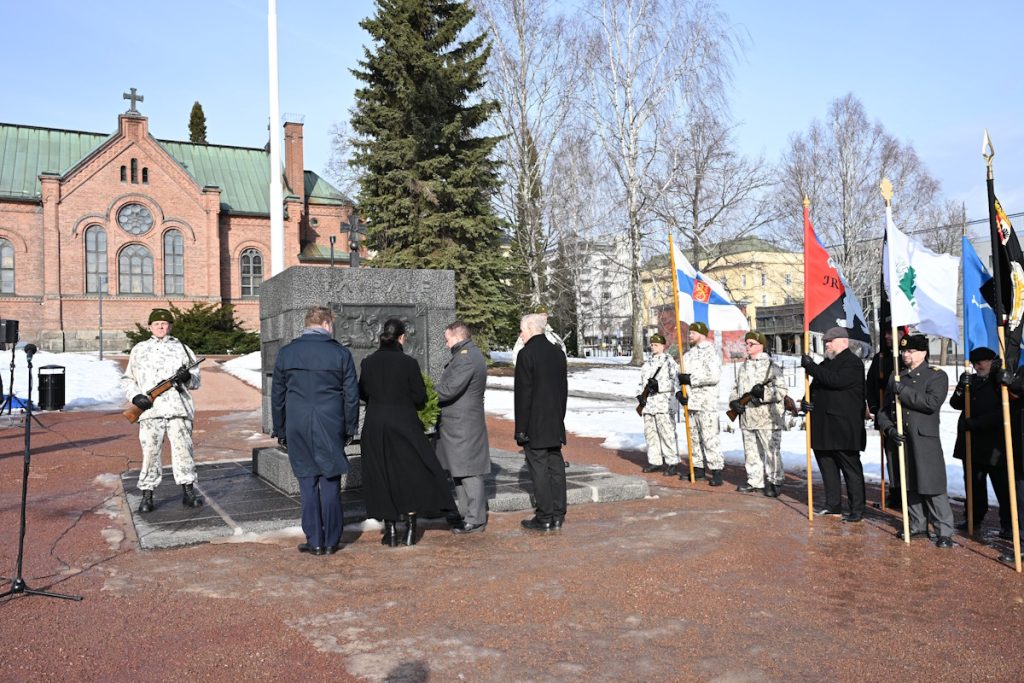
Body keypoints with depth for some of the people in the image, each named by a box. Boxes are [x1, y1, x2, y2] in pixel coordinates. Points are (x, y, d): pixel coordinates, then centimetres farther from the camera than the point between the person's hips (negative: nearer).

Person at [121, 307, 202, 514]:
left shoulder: (182, 349, 16)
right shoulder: (139, 350, 17)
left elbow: (196, 381, 15)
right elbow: (127, 379, 18)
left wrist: (187, 377, -8)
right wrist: (135, 396, -1)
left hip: (178, 409, 0)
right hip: (150, 410, 0)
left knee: (183, 450, -2)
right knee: (150, 453, -2)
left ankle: (188, 492, 5)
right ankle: (147, 496, 7)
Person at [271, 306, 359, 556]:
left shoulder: (286, 353, 4)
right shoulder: (341, 353, -1)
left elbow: (277, 396, 8)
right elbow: (351, 395, 0)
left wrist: (280, 431, 15)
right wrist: (350, 429, 9)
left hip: (298, 428, 1)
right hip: (331, 427, -1)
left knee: (307, 484, 8)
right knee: (330, 483, 6)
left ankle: (314, 541, 12)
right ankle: (331, 541, 12)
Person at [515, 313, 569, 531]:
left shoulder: (527, 354, -13)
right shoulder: (558, 352, 9)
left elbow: (523, 394, -15)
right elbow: (564, 388, 14)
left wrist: (521, 429, -11)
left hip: (535, 426, -7)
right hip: (555, 424, 7)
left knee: (539, 470, -2)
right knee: (556, 468, 11)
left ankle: (544, 518, 3)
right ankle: (558, 516, 18)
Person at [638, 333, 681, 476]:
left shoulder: (668, 361, -3)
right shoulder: (648, 362, 19)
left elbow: (674, 380, -11)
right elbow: (642, 381, 23)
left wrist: (659, 385, -20)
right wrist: (641, 395, 8)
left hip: (663, 403, -7)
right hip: (648, 403, 7)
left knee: (666, 432, -9)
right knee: (650, 432, 10)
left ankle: (672, 463, -4)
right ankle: (654, 461, 19)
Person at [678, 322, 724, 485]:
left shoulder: (710, 352, -9)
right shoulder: (687, 355, 17)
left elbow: (714, 376, -20)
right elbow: (681, 377, 18)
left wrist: (691, 379, -19)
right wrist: (679, 392, -1)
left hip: (706, 403, -8)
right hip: (690, 401, 9)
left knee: (709, 437, -10)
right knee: (694, 436, 13)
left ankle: (716, 471, -5)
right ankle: (698, 468, 22)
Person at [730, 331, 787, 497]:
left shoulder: (771, 366, -5)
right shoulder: (744, 367, 16)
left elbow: (781, 391, -11)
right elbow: (736, 388, 19)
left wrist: (763, 392, -27)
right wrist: (733, 401, 0)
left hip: (767, 418, -7)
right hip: (747, 418, 7)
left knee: (771, 451, -2)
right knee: (751, 452, 12)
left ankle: (774, 482, 9)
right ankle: (755, 481, 23)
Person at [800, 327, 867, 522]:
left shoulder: (853, 363, -7)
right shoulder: (825, 364, 20)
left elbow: (836, 381, -23)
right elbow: (815, 387, 24)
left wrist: (811, 366, -19)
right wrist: (806, 401, 2)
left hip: (844, 427, -9)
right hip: (824, 428, 9)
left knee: (851, 469, -2)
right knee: (827, 467, 14)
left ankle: (857, 509, 4)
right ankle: (833, 504, 24)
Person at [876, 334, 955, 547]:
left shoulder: (937, 376, -1)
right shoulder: (895, 379, 14)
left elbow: (932, 402, -19)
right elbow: (884, 410, 13)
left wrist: (902, 390, -18)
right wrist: (889, 429, -5)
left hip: (925, 441, -5)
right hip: (901, 441, 5)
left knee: (932, 487, -5)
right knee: (910, 486, 13)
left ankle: (944, 532, 4)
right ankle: (918, 526, 25)